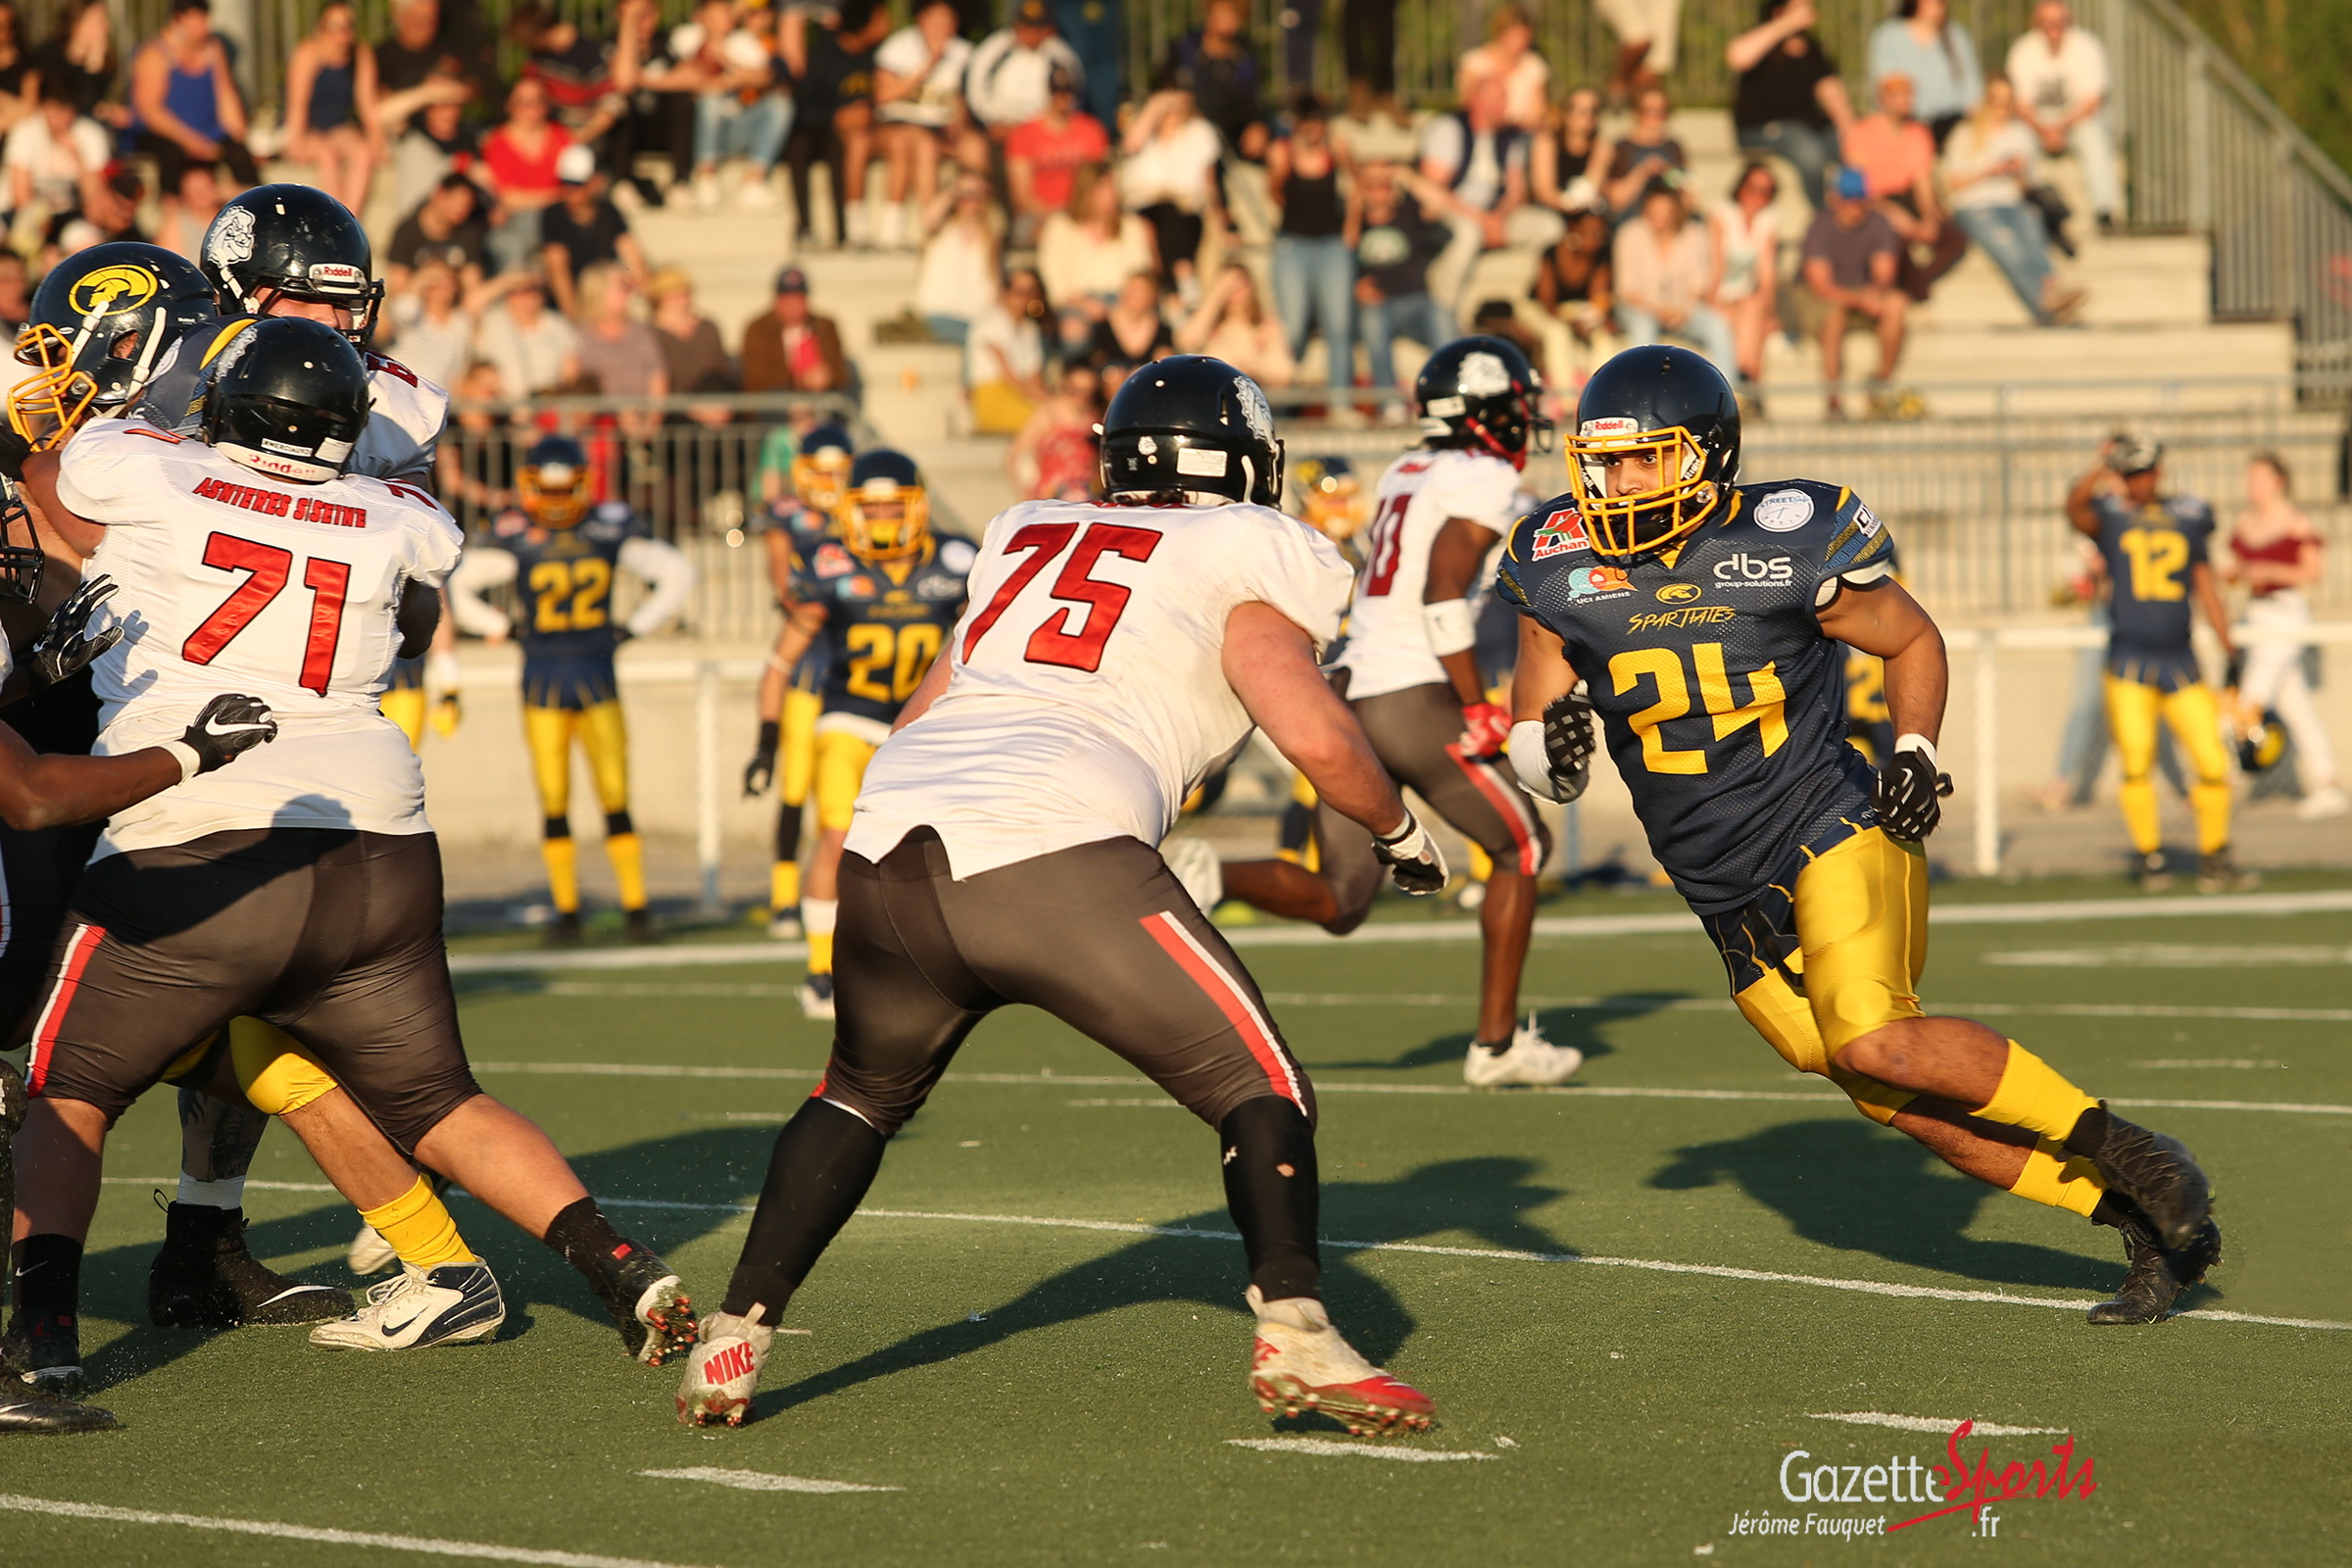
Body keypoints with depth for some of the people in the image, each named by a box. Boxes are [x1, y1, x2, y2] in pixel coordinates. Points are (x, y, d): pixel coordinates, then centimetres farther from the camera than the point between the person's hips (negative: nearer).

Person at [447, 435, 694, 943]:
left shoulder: (610, 528, -2)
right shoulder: (515, 538, -8)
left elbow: (677, 574, 6)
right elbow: (457, 588, -6)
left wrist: (634, 627, 1)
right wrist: (504, 629, -5)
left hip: (597, 675, 1)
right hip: (543, 680, -1)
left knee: (616, 800, 0)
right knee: (554, 803, 1)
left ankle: (636, 906, 6)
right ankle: (566, 910, 9)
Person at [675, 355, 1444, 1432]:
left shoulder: (1025, 539, 28)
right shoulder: (1246, 560, 11)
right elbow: (1316, 738, 0)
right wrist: (1400, 833, 18)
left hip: (888, 853, 6)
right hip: (1056, 859, -6)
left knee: (862, 1095, 29)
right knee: (1258, 1089, 6)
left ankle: (735, 1340, 21)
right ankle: (1294, 1338, -11)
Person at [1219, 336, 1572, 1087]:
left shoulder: (1403, 475, 18)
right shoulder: (1485, 481, -6)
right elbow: (1443, 594, -18)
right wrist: (1480, 709, -14)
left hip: (1348, 689, 7)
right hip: (1414, 697, -7)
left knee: (1339, 901, 8)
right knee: (1521, 847, 13)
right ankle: (1497, 1043, 13)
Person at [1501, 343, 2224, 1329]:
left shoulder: (1783, 549, -11)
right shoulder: (1562, 570, -1)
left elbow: (1913, 640, 6)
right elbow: (1532, 744, 6)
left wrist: (1915, 752, -9)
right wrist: (1552, 746, -17)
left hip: (1831, 837, -5)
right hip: (1732, 904, 5)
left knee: (1875, 1044, -28)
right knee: (1914, 1110, 4)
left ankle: (2119, 1149, -11)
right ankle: (2145, 1221, 17)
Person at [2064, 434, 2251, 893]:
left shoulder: (2190, 517, 11)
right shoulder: (2108, 515, 3)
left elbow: (2206, 589, 16)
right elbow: (2075, 507, -21)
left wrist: (2230, 653, 13)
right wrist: (2103, 470, -37)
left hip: (2181, 661, 2)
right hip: (2130, 663, -2)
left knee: (2213, 765, -3)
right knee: (2136, 765, -8)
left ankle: (2215, 862, 12)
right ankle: (2151, 860, 9)